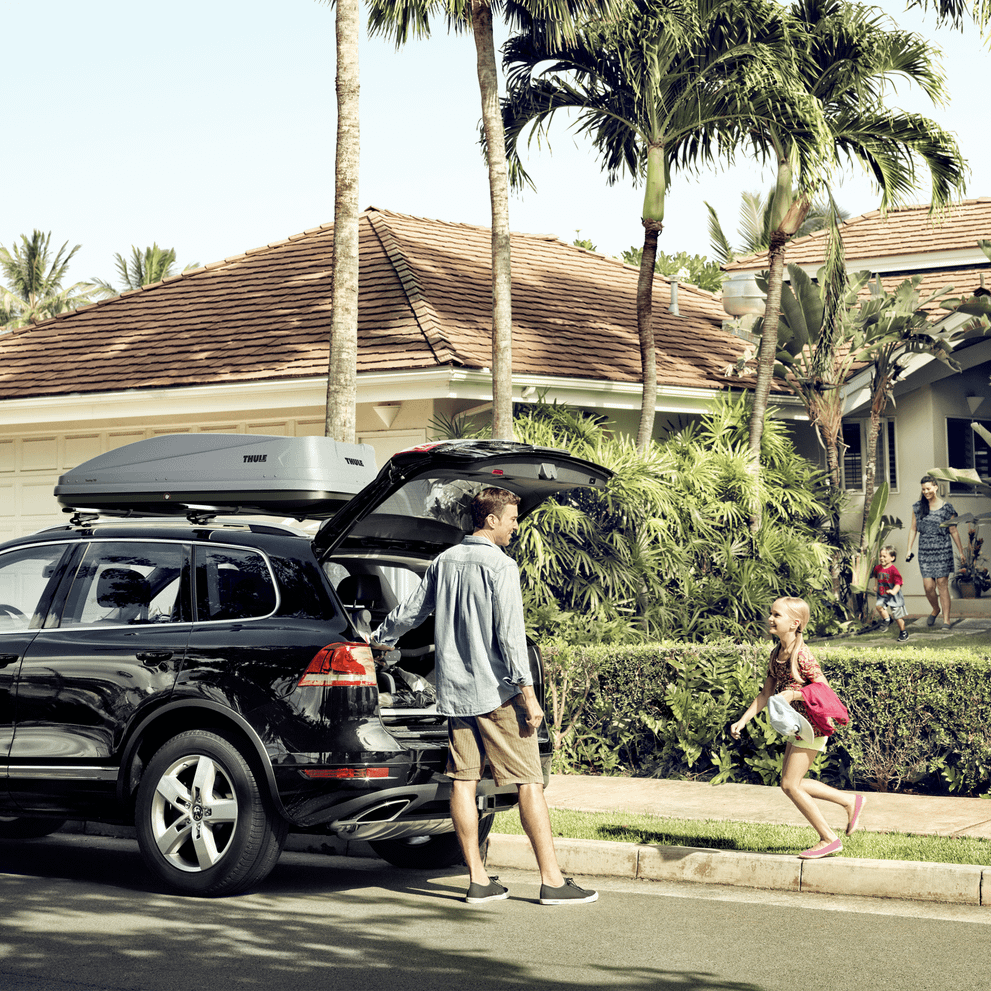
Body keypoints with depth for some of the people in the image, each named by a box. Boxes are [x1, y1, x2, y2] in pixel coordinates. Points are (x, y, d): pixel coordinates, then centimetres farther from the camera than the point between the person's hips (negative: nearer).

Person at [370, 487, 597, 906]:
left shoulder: (444, 561, 10)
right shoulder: (500, 565, -10)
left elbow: (411, 610, 22)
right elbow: (510, 633, -17)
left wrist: (380, 638, 40)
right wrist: (527, 691, -16)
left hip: (454, 690, 7)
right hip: (495, 691, -7)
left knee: (463, 781, 6)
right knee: (529, 781, -3)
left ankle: (478, 879, 8)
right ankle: (551, 879, -3)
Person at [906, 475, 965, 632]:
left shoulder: (946, 508, -1)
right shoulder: (918, 507, 6)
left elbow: (953, 531, 4)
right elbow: (913, 528, 12)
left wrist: (961, 552, 6)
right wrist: (909, 549, 8)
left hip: (943, 551, -2)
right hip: (925, 551, 2)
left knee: (942, 585, -4)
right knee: (928, 585, -4)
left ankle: (946, 621, 1)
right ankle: (935, 609, 27)